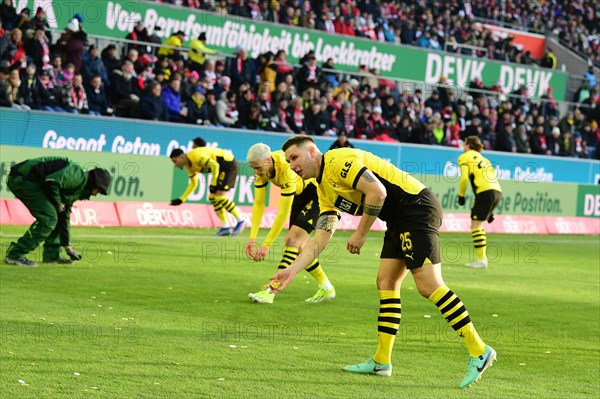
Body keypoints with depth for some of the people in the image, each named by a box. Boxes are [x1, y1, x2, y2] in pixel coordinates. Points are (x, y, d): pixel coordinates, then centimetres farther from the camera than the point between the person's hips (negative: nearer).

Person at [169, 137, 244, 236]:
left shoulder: (195, 155, -25)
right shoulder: (188, 166, 5)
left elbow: (215, 166, -28)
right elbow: (193, 183, 16)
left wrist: (213, 184, -24)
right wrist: (181, 199, 12)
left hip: (229, 164, -10)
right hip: (222, 168, 10)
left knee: (219, 196, -17)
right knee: (212, 197, 4)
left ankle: (240, 221, -4)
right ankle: (226, 227, 8)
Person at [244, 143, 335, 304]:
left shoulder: (287, 169, -37)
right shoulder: (261, 167, -15)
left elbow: (283, 213, -34)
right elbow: (258, 204, -11)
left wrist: (267, 244, -32)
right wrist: (252, 238, -20)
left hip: (318, 192, -8)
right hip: (301, 193, 8)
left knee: (292, 240, -19)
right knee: (297, 245, 6)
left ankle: (270, 291, -24)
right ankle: (326, 288, 20)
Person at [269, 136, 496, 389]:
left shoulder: (338, 160, -11)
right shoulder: (324, 191, 19)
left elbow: (377, 192, -20)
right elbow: (320, 239, 17)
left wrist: (360, 234, -10)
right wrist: (291, 271, 11)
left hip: (418, 208, -10)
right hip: (399, 221, 10)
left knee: (428, 285, -15)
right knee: (386, 283, 9)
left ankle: (479, 352, -13)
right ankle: (382, 361, 13)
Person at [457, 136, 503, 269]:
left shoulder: (465, 157, 9)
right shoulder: (483, 159, 30)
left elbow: (464, 178, -6)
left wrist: (461, 195, 8)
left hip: (485, 192, -8)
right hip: (497, 192, 8)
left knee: (475, 225, -6)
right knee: (478, 225, 19)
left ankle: (480, 260, -12)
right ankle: (482, 257, 18)